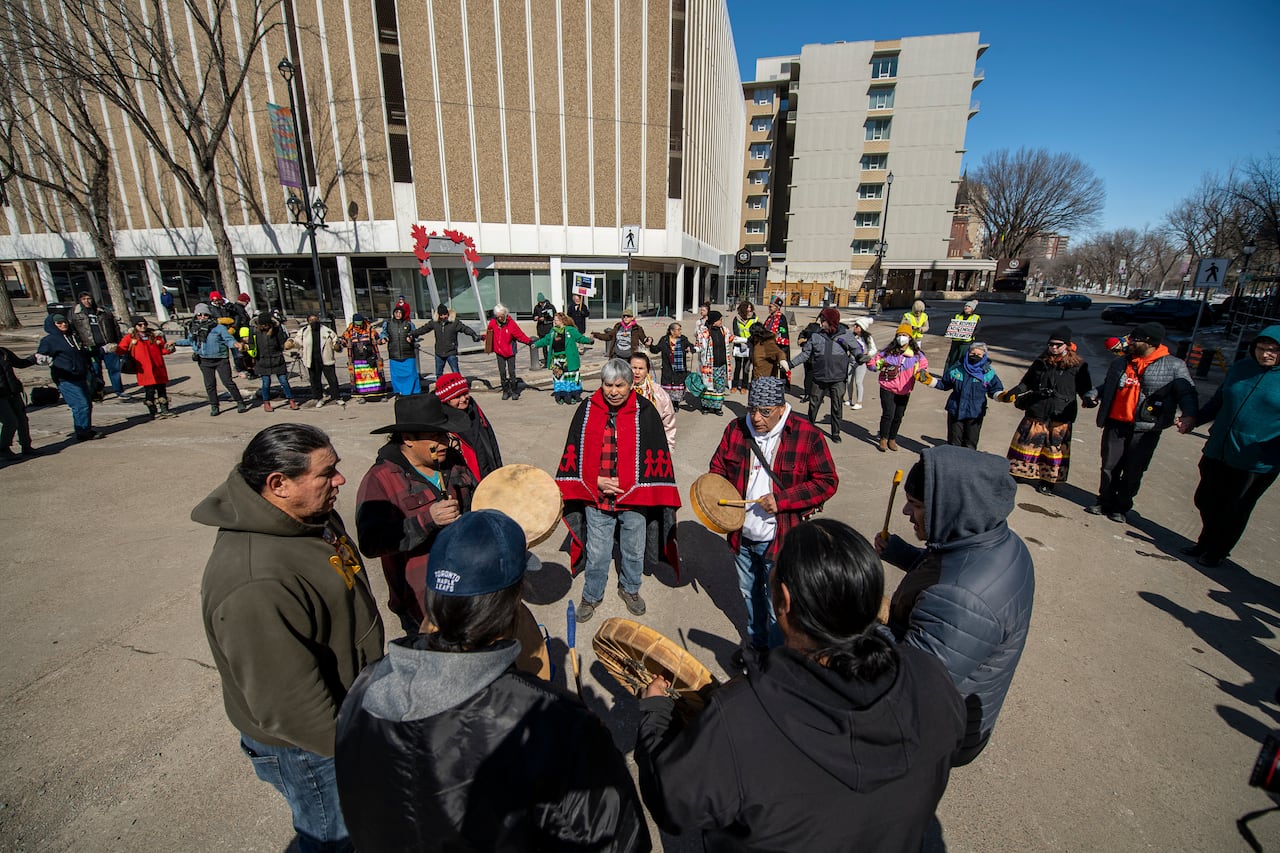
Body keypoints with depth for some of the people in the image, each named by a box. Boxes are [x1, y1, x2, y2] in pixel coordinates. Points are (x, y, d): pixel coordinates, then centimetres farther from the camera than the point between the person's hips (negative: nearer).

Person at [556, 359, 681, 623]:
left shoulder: (645, 411, -10)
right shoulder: (587, 409, -5)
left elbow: (656, 455, -7)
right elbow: (573, 452, 0)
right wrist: (597, 481, -10)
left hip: (634, 498, 0)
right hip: (596, 497, 1)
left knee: (634, 551, 19)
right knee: (597, 554, 14)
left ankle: (629, 589, 47)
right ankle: (592, 595, 39)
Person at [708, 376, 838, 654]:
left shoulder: (807, 435, -15)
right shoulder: (736, 429, -4)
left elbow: (827, 481, -13)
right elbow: (718, 468, 8)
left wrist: (782, 499, -23)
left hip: (780, 539, -4)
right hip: (742, 536, 5)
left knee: (777, 607, 9)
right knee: (749, 595, 26)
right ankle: (755, 644, 51)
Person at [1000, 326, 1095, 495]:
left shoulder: (1078, 366, -1)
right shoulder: (1040, 362, 6)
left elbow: (1085, 388, 3)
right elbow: (1026, 383, 14)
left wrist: (1089, 398, -17)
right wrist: (1013, 393, -1)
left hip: (1060, 416, -2)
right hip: (1036, 412, 2)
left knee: (1054, 448, 6)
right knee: (1026, 443, 6)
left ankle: (1048, 481, 18)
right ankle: (1018, 472, 20)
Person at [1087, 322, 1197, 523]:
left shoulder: (1174, 366, -2)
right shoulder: (1119, 363, 10)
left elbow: (1186, 393, -3)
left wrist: (1189, 415, -19)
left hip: (1146, 430, -3)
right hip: (1115, 425, 3)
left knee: (1133, 472, 5)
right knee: (1109, 467, 9)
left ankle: (1122, 507, 19)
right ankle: (1105, 502, 22)